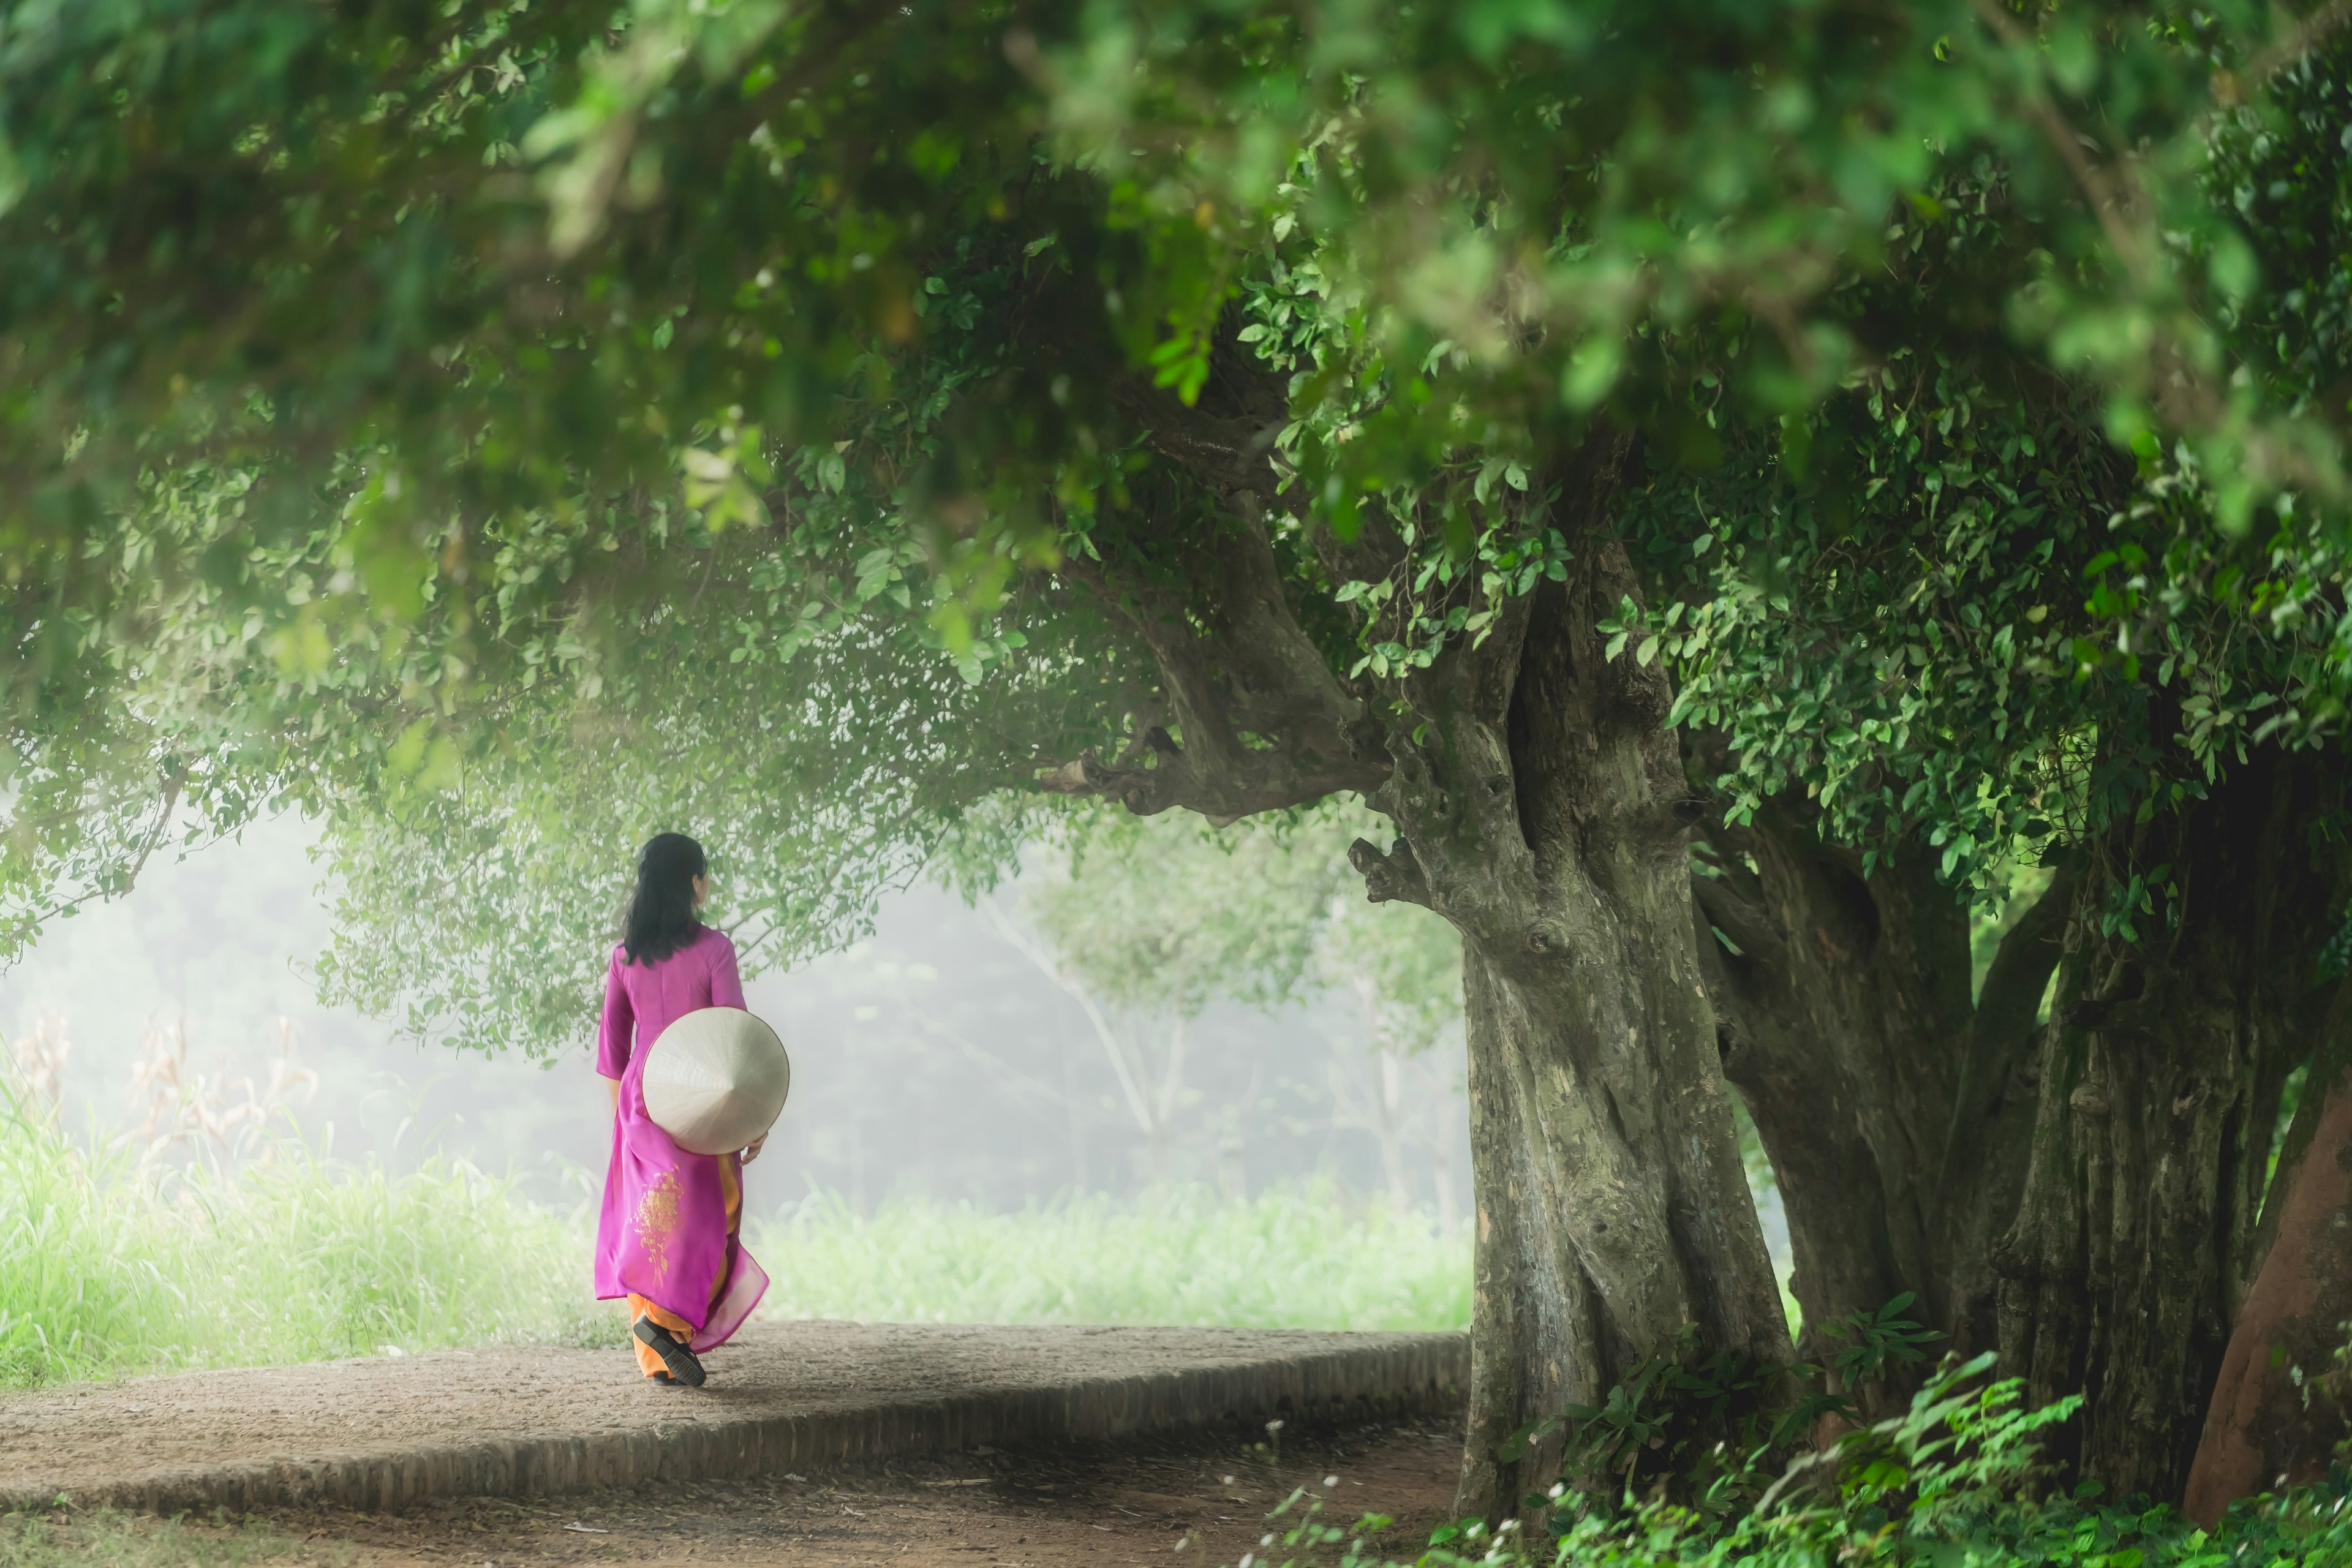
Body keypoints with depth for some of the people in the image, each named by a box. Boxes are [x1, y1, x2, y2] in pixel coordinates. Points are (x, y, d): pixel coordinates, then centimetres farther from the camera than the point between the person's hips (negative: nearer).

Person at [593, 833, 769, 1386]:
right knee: (708, 1217, 5)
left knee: (648, 1223, 7)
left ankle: (660, 1359, 5)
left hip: (642, 1094, 4)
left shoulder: (626, 954, 4)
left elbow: (612, 1039, 8)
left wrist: (619, 1112, 17)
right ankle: (666, 1318, -18)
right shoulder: (712, 949, -10)